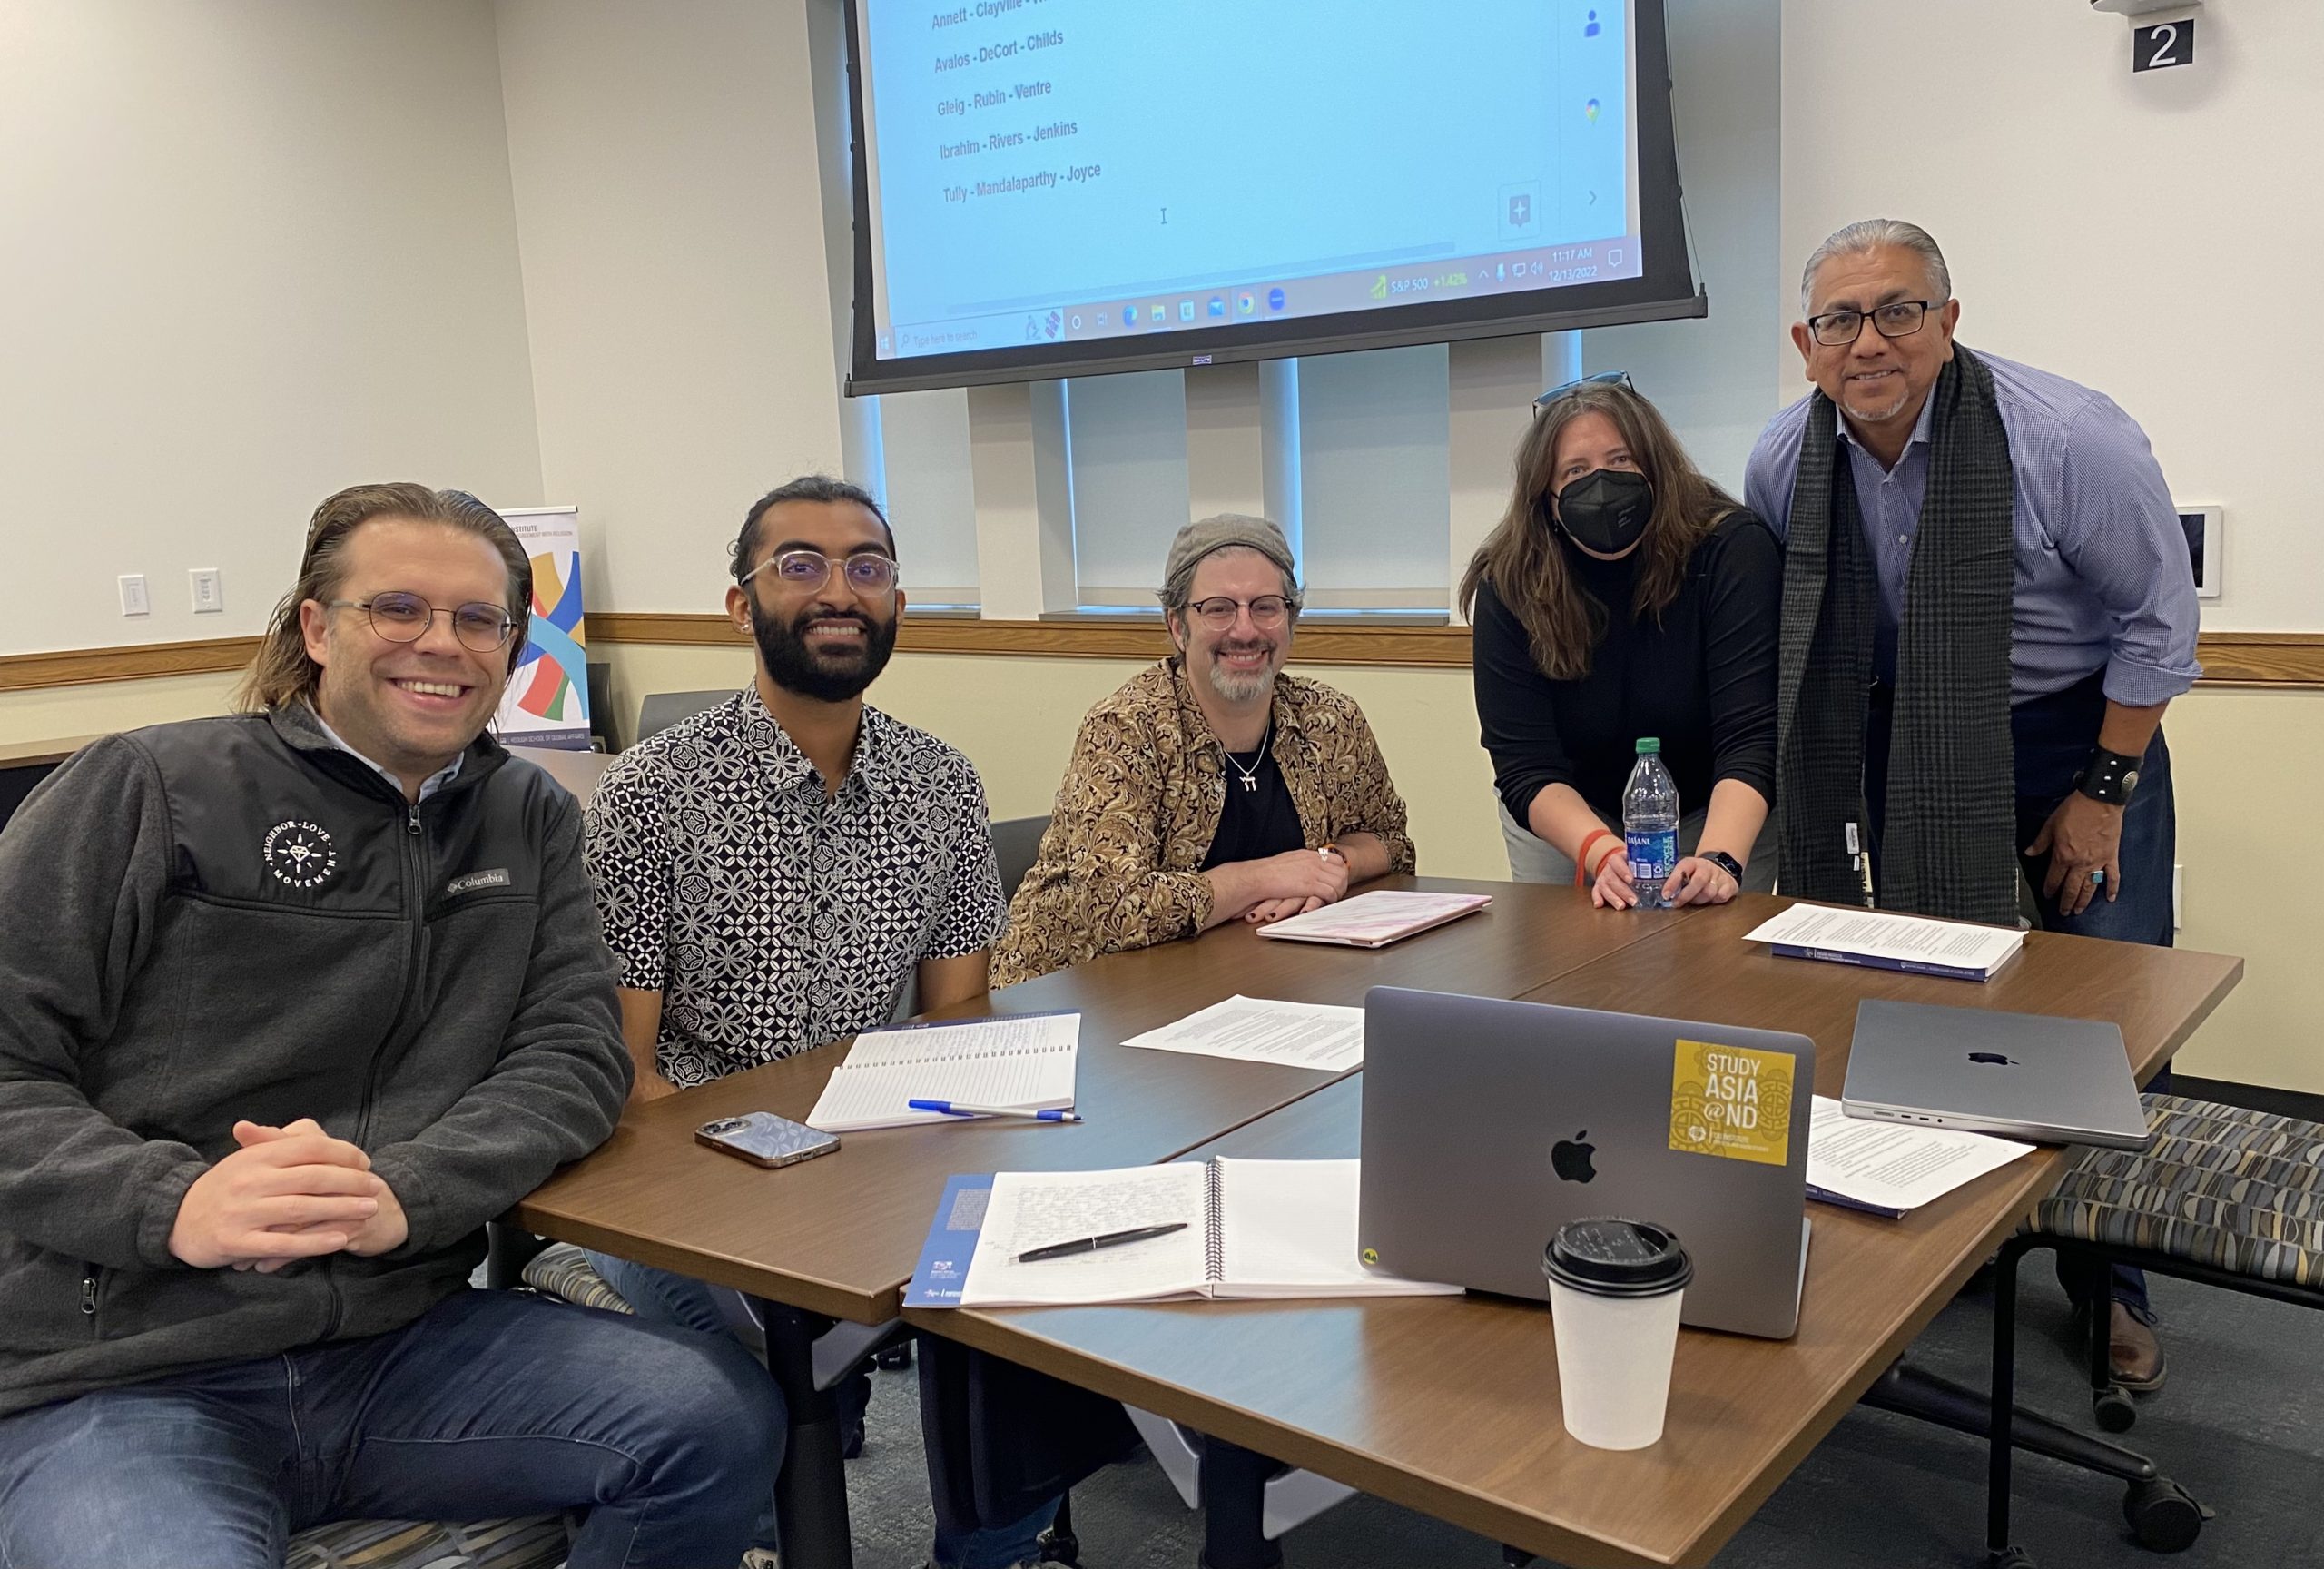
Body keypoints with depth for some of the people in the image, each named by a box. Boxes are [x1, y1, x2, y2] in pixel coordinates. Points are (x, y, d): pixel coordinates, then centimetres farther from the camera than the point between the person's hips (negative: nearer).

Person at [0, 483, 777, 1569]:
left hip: (402, 1346, 4)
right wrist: (173, 1203, -22)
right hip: (122, 1385, -3)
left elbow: (575, 1058, 2)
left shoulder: (529, 819, 12)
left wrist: (399, 1193, -17)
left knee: (719, 1421, -16)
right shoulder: (145, 790, -1)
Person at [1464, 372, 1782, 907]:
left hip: (1716, 817, -1)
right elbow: (1524, 767, -25)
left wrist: (1719, 859, -48)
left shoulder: (1732, 551, -25)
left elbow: (1750, 739, -32)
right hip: (1560, 821, 1)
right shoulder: (1508, 584, -21)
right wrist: (1603, 855, -42)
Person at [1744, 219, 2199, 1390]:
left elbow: (2158, 619, -11)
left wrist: (2102, 791, -10)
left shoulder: (2066, 437, -22)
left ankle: (2109, 1281, 16)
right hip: (1906, 738, 3)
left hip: (2078, 729, -3)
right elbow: (1784, 633, 7)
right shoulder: (1783, 460, -9)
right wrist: (1825, 772, 7)